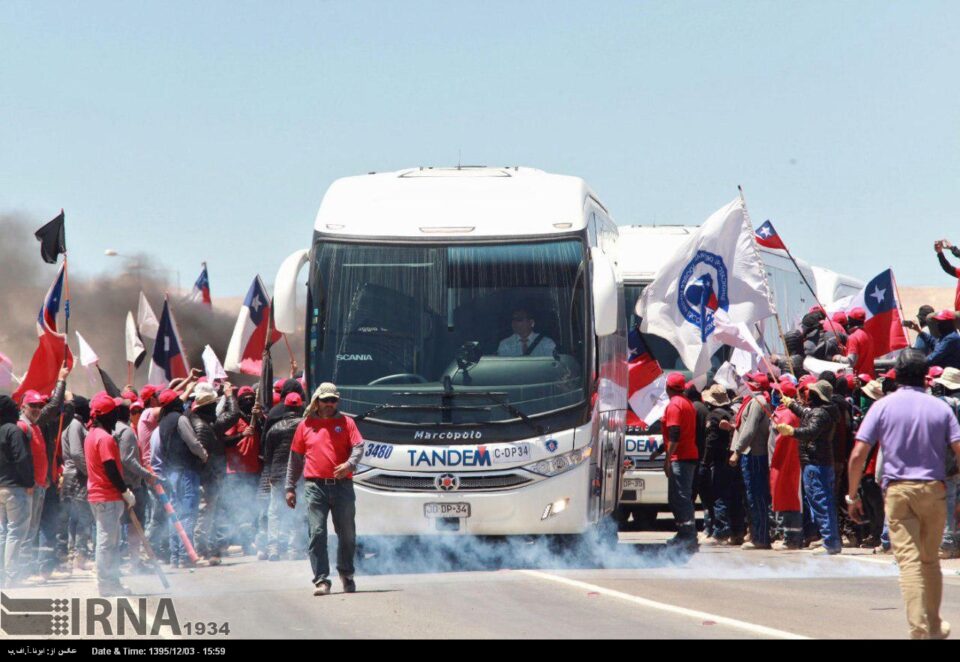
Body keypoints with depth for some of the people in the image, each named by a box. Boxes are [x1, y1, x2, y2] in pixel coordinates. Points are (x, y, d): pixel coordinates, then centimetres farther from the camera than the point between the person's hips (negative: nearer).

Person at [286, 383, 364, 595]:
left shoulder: (346, 423, 10)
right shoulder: (306, 425, 12)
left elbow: (358, 447, -2)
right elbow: (295, 459, 16)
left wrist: (350, 464, -23)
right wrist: (290, 488, 13)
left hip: (342, 485, 0)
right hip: (316, 487, 0)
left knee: (347, 534, 8)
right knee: (317, 533, -8)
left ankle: (346, 574, 27)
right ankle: (321, 580, -9)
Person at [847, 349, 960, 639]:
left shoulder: (883, 406, 0)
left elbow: (858, 455, -5)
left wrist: (852, 496, 4)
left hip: (897, 490, -2)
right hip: (933, 489, 2)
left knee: (909, 559, -5)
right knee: (930, 559, 16)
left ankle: (920, 628, -16)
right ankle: (934, 626, 25)